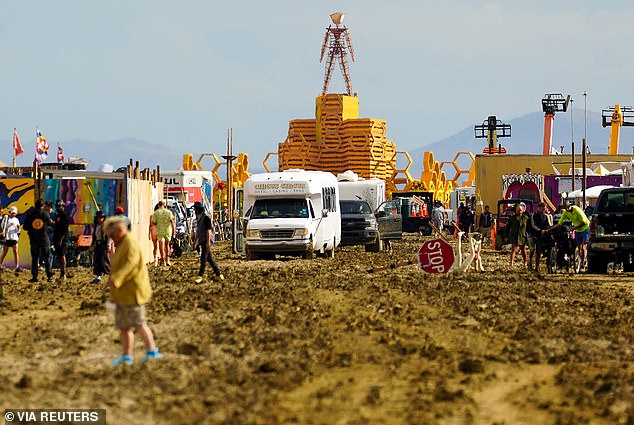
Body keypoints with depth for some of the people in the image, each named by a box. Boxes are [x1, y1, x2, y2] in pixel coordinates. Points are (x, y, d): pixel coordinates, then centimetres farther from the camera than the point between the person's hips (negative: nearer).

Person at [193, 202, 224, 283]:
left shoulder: (206, 218, -12)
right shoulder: (198, 218, 16)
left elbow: (208, 230, -16)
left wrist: (208, 242, -21)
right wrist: (195, 241, 22)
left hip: (206, 241, -9)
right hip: (202, 241, 9)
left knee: (203, 259, -10)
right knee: (209, 258, 10)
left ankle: (200, 275, -12)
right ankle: (218, 273, 14)